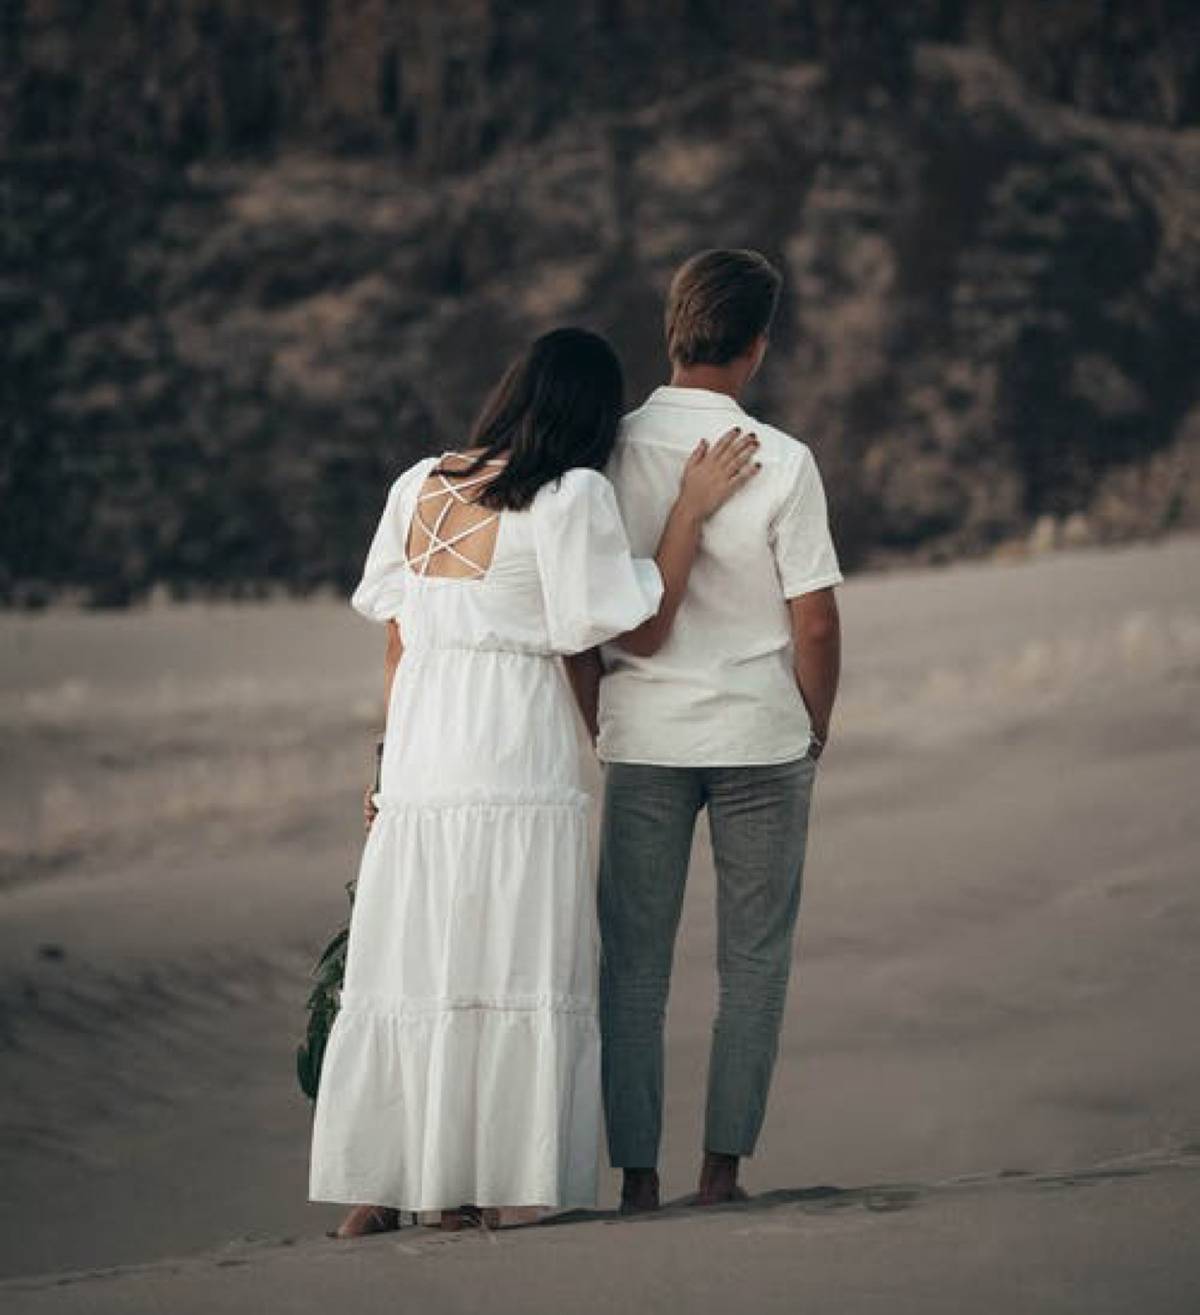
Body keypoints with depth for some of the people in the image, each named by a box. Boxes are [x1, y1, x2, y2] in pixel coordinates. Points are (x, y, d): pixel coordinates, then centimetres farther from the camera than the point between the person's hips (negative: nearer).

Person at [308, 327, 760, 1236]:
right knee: (516, 979, 1)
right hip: (518, 770, -5)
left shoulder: (421, 486, 11)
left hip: (417, 770, 6)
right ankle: (481, 1191, 0)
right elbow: (641, 628, -2)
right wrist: (692, 511, 4)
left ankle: (370, 1193, 11)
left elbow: (395, 638, 14)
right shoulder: (572, 496, -6)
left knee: (403, 969, 9)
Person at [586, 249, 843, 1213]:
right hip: (761, 736, -2)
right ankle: (723, 1167, 7)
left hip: (643, 735, 2)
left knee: (633, 962, 8)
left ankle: (638, 1173, 6)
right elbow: (815, 622, -9)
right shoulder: (781, 463, -11)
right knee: (754, 961, 9)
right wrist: (816, 730, 7)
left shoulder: (608, 453, -5)